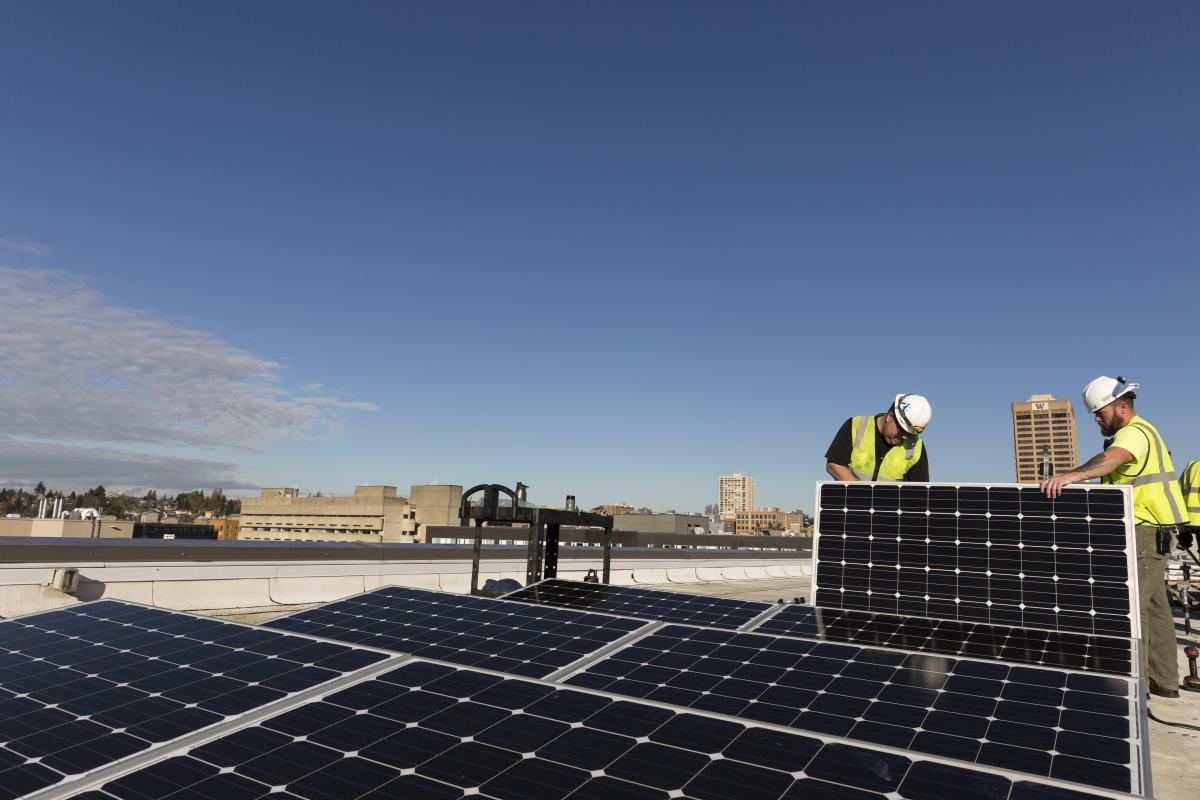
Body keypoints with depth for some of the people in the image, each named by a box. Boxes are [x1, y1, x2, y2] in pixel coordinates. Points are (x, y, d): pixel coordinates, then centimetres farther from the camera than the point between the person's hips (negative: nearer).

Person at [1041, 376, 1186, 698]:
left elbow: (1111, 458, -37)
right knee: (1154, 606, 15)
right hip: (1151, 533, 11)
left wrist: (1073, 475, -53)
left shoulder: (1134, 432, -15)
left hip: (1144, 532, -11)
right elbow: (1115, 464, 23)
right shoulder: (1138, 432, 20)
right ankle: (1165, 681, 24)